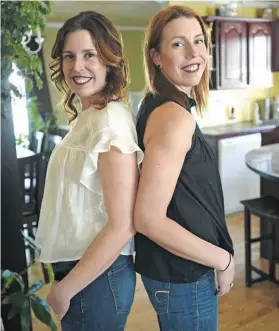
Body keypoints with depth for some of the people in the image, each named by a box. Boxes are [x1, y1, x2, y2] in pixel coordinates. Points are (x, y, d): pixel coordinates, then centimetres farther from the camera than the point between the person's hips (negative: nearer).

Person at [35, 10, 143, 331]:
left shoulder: (111, 121, -21)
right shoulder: (86, 117, 6)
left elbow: (121, 227, -23)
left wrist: (63, 291, -15)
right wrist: (63, 281, 9)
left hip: (97, 277, -8)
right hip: (76, 267, 8)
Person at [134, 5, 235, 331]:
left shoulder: (156, 106, 5)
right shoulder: (175, 117, -24)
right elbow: (148, 218, -27)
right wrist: (224, 259, -16)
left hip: (169, 267, 9)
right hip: (183, 278, -9)